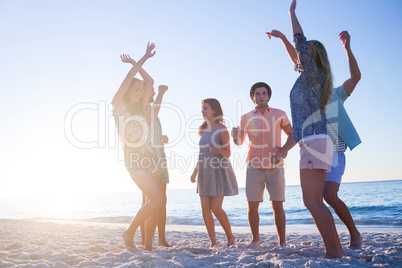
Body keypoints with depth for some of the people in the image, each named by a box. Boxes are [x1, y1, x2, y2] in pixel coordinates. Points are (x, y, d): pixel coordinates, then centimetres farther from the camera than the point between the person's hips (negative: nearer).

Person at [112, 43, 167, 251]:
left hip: (148, 156, 7)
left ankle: (148, 244, 13)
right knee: (157, 200, -16)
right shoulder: (119, 105, 0)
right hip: (133, 158, -6)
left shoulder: (140, 108, 15)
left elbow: (150, 81, 17)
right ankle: (129, 233, 3)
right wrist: (145, 57, -2)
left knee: (154, 203, 2)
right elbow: (130, 77, -7)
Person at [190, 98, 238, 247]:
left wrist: (219, 150, -29)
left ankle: (230, 236, 14)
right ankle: (213, 242, 11)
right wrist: (195, 171, 16)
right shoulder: (203, 130, 12)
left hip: (219, 171, -6)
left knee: (216, 208, -8)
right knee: (205, 208, 1)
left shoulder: (222, 130, -8)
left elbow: (227, 154, -7)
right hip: (205, 172, 6)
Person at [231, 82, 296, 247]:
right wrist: (235, 135, -12)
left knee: (277, 207, -3)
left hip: (275, 168, -1)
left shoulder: (279, 114, 5)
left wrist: (283, 151, -8)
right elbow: (239, 142, 12)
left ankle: (282, 243, 11)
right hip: (254, 168, 1)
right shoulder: (246, 118, 7)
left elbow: (293, 135, 9)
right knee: (252, 207, 1)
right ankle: (255, 239, 21)